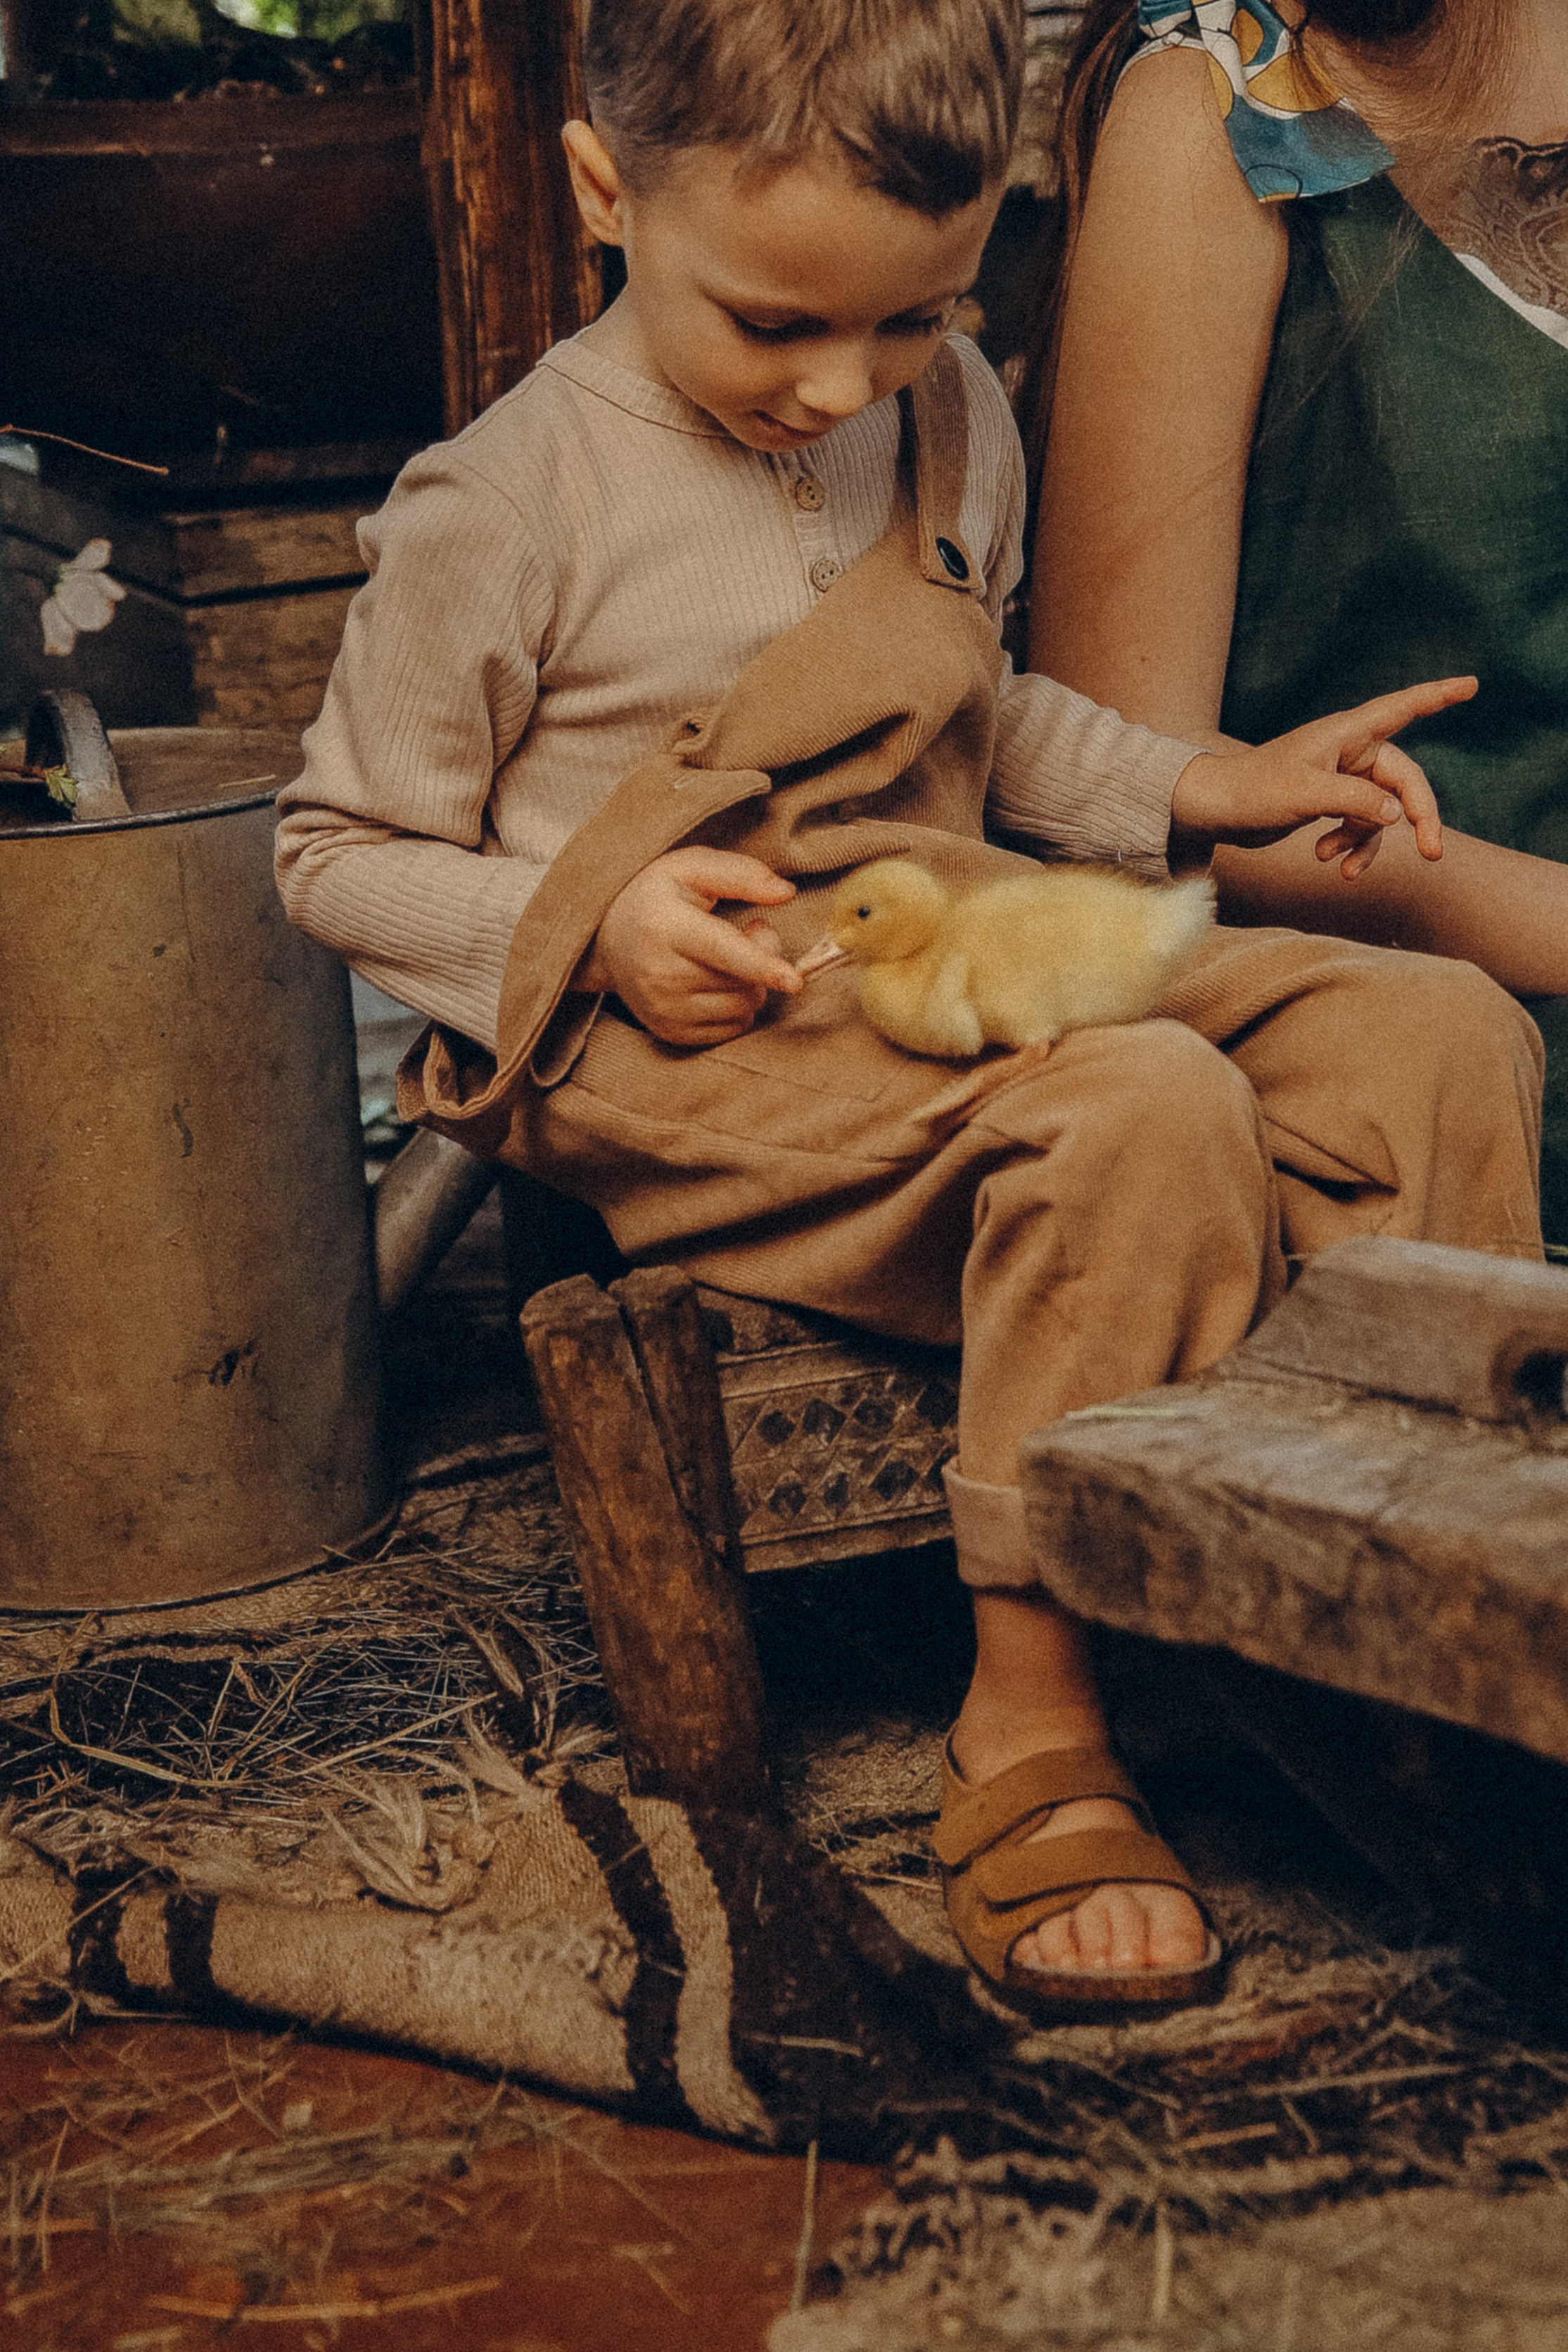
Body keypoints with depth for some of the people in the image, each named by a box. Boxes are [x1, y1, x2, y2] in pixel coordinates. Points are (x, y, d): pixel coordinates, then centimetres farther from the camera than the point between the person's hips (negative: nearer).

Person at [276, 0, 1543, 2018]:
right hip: (685, 1037, -7)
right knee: (1146, 1116, -34)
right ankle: (1032, 1745, -24)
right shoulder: (506, 509, -10)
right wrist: (597, 927, -18)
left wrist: (1201, 787, 11)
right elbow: (339, 852, -2)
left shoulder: (950, 423, 9)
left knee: (1443, 1032, -10)